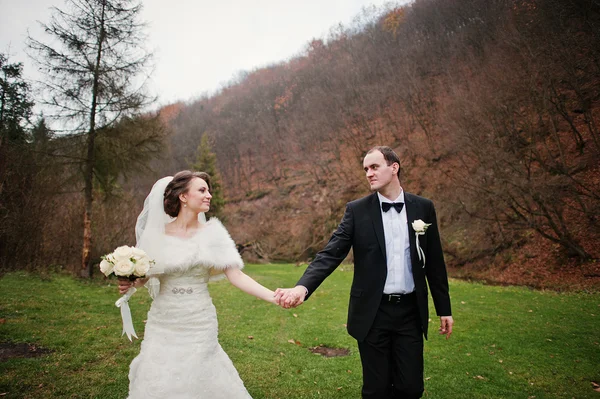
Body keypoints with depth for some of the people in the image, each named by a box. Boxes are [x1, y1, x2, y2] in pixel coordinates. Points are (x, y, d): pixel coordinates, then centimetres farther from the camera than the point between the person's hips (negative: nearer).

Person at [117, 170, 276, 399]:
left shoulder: (212, 234, -5)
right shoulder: (158, 233, -4)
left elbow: (236, 276, -11)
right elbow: (143, 276, 7)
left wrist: (272, 296, -23)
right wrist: (128, 284, -15)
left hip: (199, 323, 0)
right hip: (163, 324, 1)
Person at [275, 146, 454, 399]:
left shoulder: (423, 207, 1)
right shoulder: (357, 210, -4)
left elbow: (434, 262, 7)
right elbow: (331, 254, -12)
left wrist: (444, 309, 10)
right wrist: (302, 287, -28)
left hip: (410, 311, 2)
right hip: (373, 312, -1)